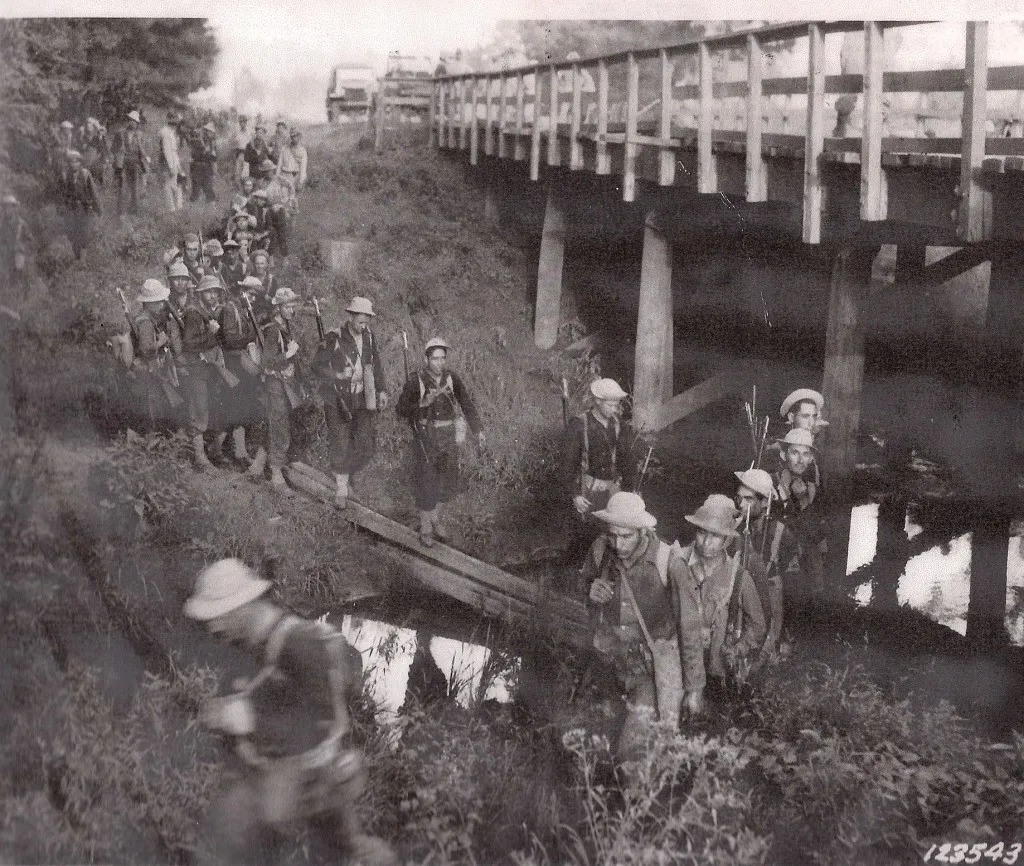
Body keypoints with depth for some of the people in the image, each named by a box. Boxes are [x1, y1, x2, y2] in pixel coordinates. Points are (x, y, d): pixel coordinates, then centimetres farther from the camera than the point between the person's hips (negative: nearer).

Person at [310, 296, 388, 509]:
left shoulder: (369, 336, 3)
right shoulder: (333, 338, -13)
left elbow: (376, 364, 16)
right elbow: (317, 366, -12)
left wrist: (382, 390, 9)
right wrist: (339, 376, -27)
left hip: (363, 399, 4)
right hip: (338, 400, -4)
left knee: (364, 447, 2)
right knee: (341, 445, -2)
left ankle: (347, 472, 30)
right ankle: (341, 488, 14)